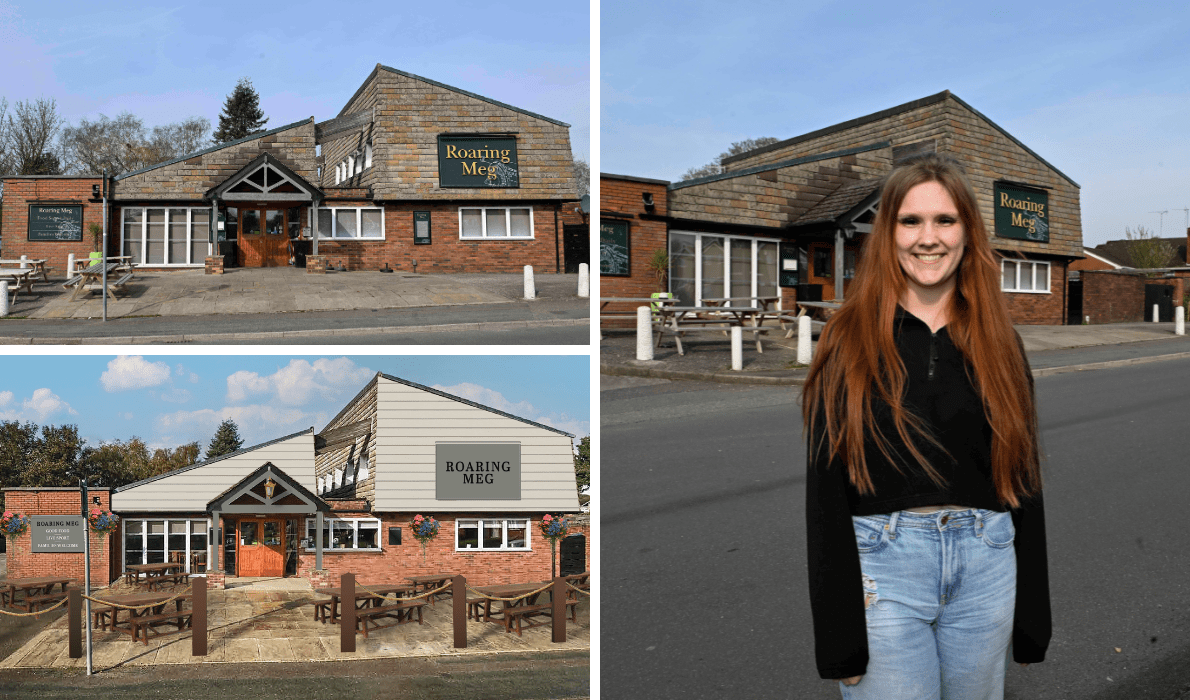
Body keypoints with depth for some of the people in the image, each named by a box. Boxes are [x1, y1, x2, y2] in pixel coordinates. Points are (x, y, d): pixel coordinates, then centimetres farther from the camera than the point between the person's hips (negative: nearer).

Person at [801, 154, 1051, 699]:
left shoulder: (997, 342, 6)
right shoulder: (850, 341, -4)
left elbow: (1023, 480, 9)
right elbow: (826, 493, -7)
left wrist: (1032, 614, 7)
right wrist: (838, 636, -10)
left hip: (986, 567, 3)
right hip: (883, 565, -3)